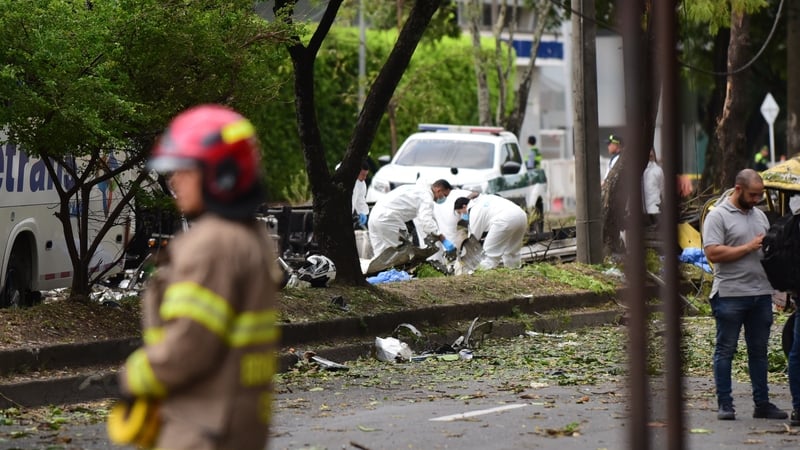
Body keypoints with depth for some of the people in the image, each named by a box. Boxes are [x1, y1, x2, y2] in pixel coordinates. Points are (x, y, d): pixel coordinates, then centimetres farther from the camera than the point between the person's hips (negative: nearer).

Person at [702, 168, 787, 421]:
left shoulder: (760, 216, 17)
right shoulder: (718, 216, -6)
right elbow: (713, 253, -16)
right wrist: (749, 247, -15)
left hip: (761, 293, 6)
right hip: (730, 295, -6)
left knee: (759, 351, 10)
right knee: (726, 350, -1)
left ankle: (762, 403, 15)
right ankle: (724, 404, 3)